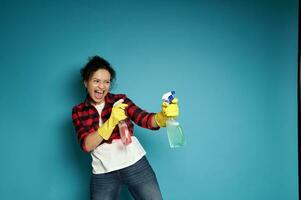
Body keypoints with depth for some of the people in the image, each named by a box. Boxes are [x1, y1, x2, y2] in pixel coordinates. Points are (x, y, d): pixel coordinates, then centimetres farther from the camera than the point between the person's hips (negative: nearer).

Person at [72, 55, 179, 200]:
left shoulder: (120, 100, 3)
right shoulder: (78, 111, 3)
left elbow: (145, 119, -10)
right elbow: (86, 145, -9)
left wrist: (164, 116, -32)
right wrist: (111, 122, -22)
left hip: (135, 165, 0)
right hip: (103, 174, 1)